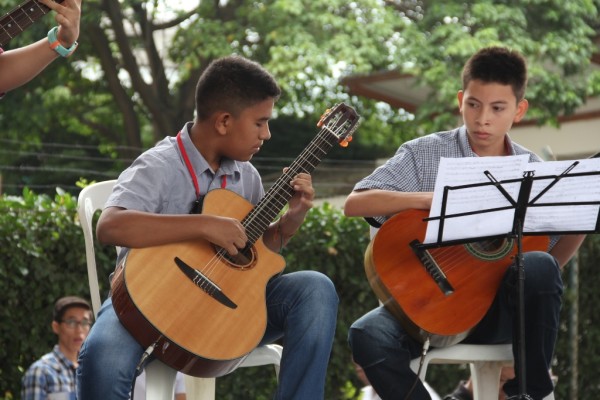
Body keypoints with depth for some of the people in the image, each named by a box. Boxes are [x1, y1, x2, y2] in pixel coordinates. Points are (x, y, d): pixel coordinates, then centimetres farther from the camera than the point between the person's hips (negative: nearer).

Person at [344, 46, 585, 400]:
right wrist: (433, 198, -19)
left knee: (539, 266, -32)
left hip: (502, 307, 1)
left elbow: (554, 260, 8)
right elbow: (355, 204, -9)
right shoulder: (424, 154, 1)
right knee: (368, 336, -31)